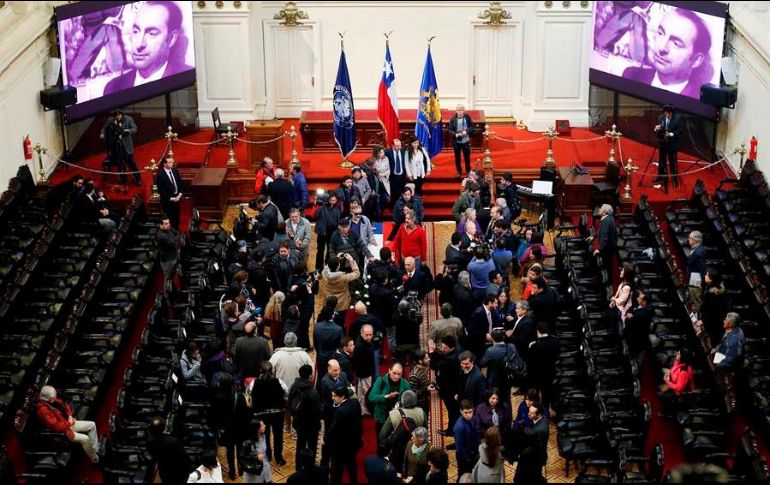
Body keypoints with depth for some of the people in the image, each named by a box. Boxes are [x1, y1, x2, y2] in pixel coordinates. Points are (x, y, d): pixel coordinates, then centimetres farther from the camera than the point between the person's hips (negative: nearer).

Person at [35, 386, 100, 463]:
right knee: (85, 439, -21)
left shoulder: (53, 401, -4)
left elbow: (65, 405, 14)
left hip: (67, 423, 9)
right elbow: (56, 426, -31)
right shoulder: (43, 410, -30)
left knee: (92, 425, 6)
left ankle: (95, 450, 14)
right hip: (62, 431, -9)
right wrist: (70, 423, -17)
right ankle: (94, 459, 1)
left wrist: (70, 416, -3)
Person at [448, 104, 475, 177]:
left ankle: (468, 171, 29)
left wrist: (466, 131, -19)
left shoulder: (467, 117, -7)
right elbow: (450, 129, -6)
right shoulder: (453, 119, -10)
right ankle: (458, 172, 27)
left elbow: (472, 127, -1)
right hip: (456, 141, 0)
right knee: (457, 157, 11)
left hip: (466, 141, 0)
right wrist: (455, 134, -22)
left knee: (467, 157, 11)